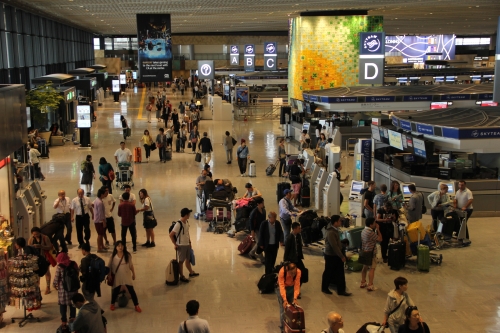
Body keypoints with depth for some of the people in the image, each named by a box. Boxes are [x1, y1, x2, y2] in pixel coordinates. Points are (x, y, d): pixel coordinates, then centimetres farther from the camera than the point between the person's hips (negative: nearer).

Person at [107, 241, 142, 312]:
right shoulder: (113, 256, -13)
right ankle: (112, 304, 40)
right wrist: (109, 276, -3)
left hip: (127, 276, 0)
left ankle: (136, 305, 18)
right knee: (115, 291, 13)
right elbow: (109, 267, -3)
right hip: (117, 277, 0)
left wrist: (133, 274, 6)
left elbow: (131, 265, 0)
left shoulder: (128, 255, -11)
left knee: (131, 290, 4)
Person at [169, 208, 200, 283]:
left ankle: (191, 272, 39)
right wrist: (175, 244, -16)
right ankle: (181, 276, 18)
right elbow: (171, 235, -24)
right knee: (181, 261, 6)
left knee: (188, 259, 22)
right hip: (181, 245, -8)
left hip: (187, 244, 8)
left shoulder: (187, 221, 1)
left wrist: (190, 242, 15)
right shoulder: (179, 224, -25)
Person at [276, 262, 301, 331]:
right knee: (284, 307, -5)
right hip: (282, 288, -2)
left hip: (292, 288, 2)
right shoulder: (282, 272, -35)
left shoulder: (298, 272, -28)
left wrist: (295, 298, -35)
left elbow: (297, 286, -26)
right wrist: (285, 300, -44)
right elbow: (282, 286, -37)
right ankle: (283, 327, 9)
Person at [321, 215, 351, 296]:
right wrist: (342, 256, -21)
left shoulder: (335, 229, 3)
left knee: (340, 273, 9)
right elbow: (334, 246, -27)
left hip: (336, 255, 9)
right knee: (328, 272, 9)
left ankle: (341, 290, 16)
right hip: (331, 256, -8)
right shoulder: (331, 232, -26)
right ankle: (324, 288, 27)